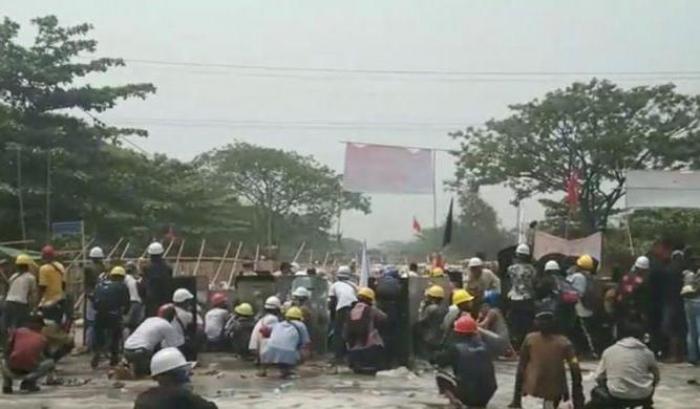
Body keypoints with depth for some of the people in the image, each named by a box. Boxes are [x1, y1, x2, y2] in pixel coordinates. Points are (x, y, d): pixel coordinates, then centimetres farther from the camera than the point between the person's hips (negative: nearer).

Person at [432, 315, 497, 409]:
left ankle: (456, 401, -5)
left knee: (440, 376, 13)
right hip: (486, 397, 4)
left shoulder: (456, 348, -5)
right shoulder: (483, 347, 8)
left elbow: (434, 360, 5)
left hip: (468, 396, -4)